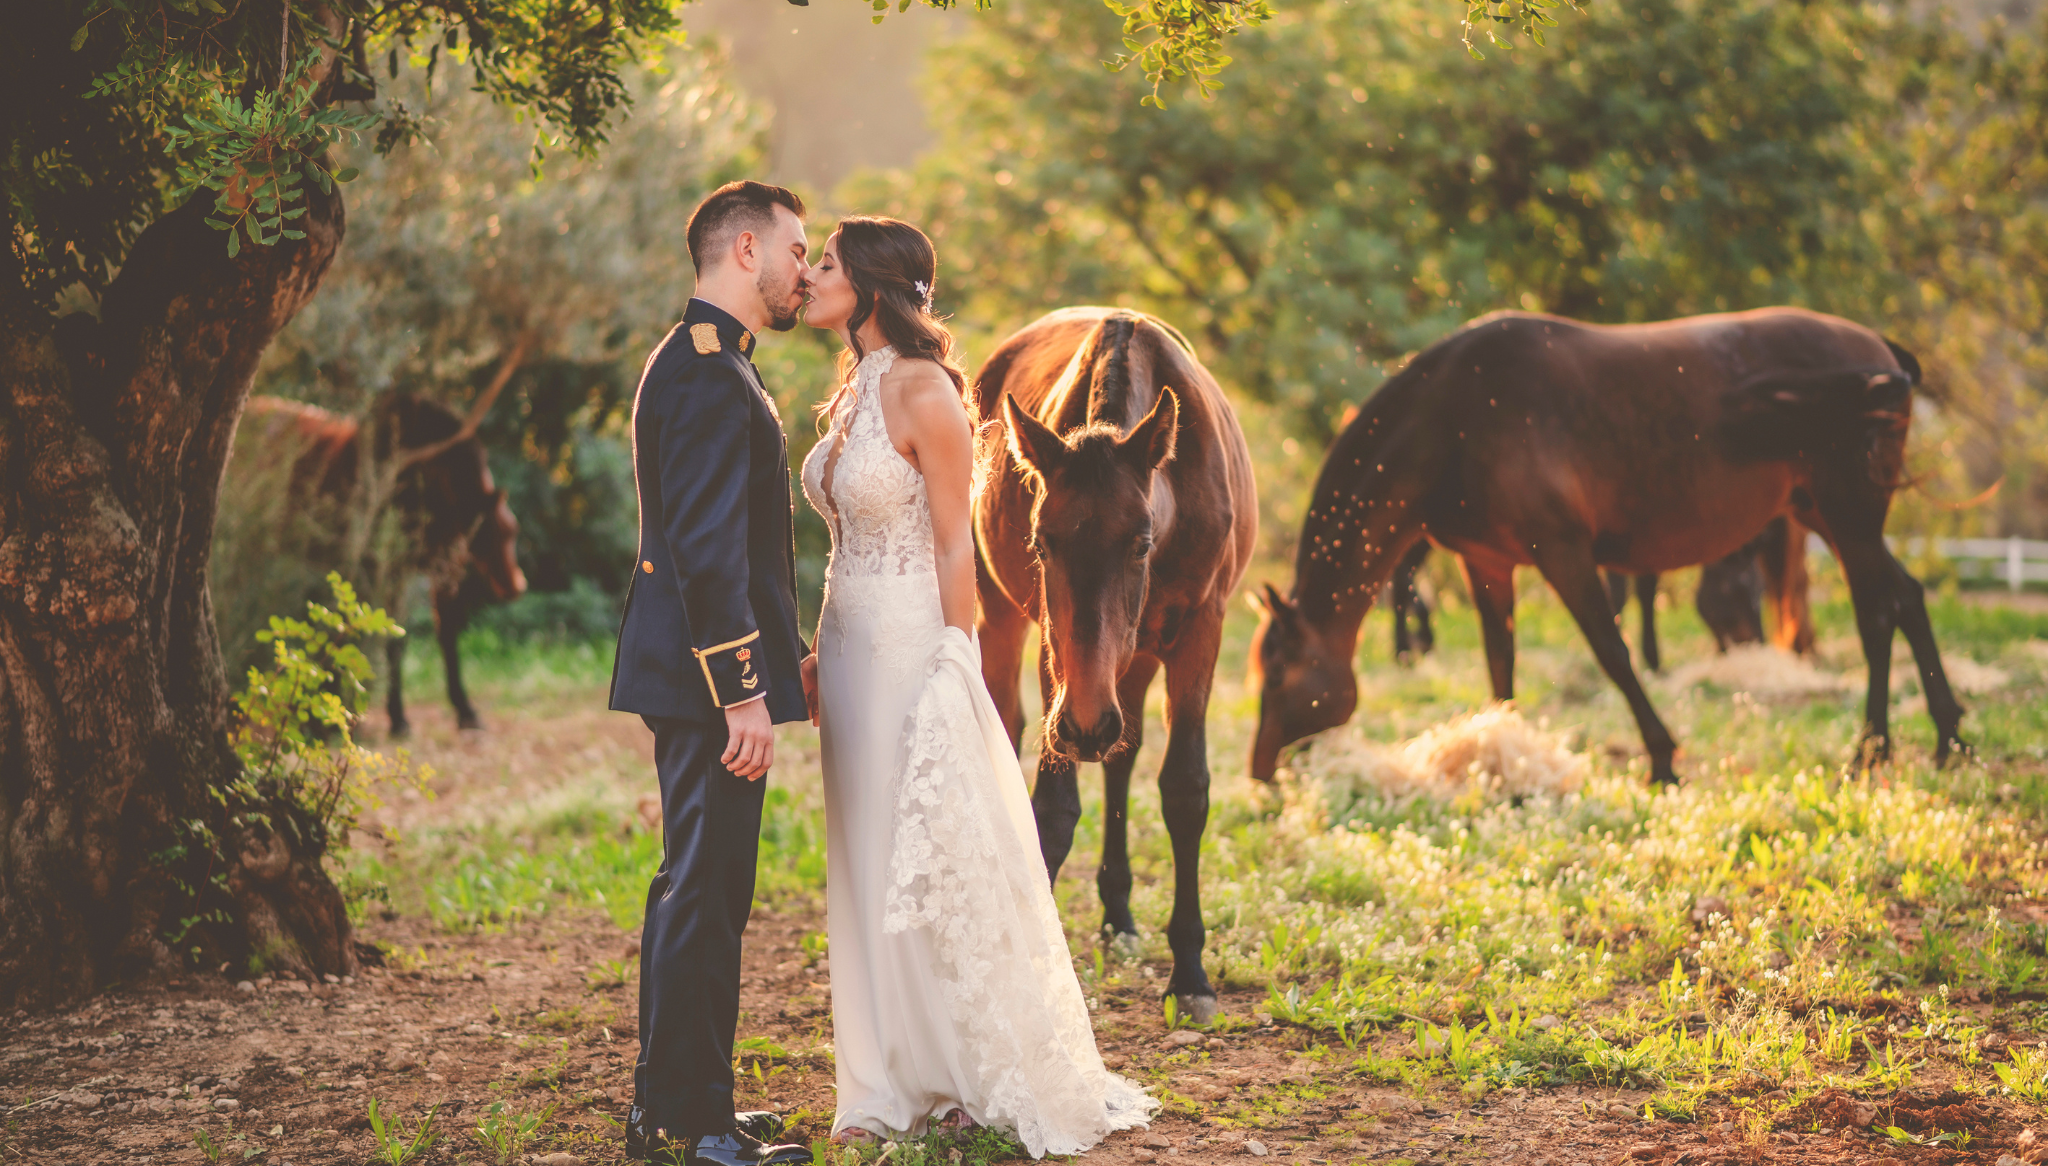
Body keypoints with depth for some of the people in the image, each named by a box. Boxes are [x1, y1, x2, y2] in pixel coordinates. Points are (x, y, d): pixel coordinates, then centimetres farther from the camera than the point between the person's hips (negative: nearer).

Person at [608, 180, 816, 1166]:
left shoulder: (698, 363, 18)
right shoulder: (709, 373, -16)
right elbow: (708, 548, -23)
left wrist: (772, 659, 25)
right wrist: (743, 691, -23)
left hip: (697, 676, 11)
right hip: (712, 676, -11)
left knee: (698, 890, 16)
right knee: (704, 892, -6)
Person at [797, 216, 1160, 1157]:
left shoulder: (923, 393, -13)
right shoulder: (856, 392, 12)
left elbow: (956, 548, -13)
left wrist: (952, 673, -16)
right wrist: (817, 656, 14)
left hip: (912, 650, -8)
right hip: (853, 650, 9)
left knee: (939, 868, -3)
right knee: (873, 869, 10)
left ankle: (986, 1082, 8)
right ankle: (900, 1089, 16)